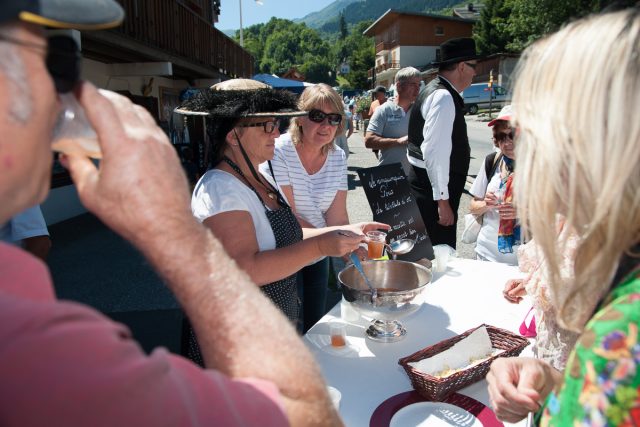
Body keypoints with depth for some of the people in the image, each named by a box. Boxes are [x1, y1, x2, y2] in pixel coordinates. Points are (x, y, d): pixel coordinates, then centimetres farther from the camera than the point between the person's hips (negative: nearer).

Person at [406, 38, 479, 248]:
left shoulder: (438, 91, 15)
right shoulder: (444, 97, -17)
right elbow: (435, 153, -24)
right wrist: (443, 200, -23)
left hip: (428, 185, 10)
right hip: (432, 191, -10)